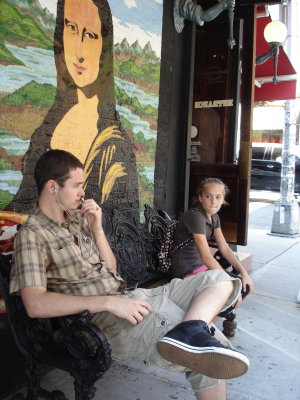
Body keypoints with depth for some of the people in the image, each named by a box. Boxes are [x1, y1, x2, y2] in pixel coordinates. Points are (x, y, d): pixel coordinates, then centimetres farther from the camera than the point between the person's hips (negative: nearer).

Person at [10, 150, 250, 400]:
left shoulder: (78, 218, 16)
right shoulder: (32, 234, -8)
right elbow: (35, 305, -22)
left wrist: (97, 229, 3)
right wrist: (109, 302, -26)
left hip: (130, 297, 9)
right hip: (105, 315, -9)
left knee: (220, 280, -9)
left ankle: (187, 331, -30)